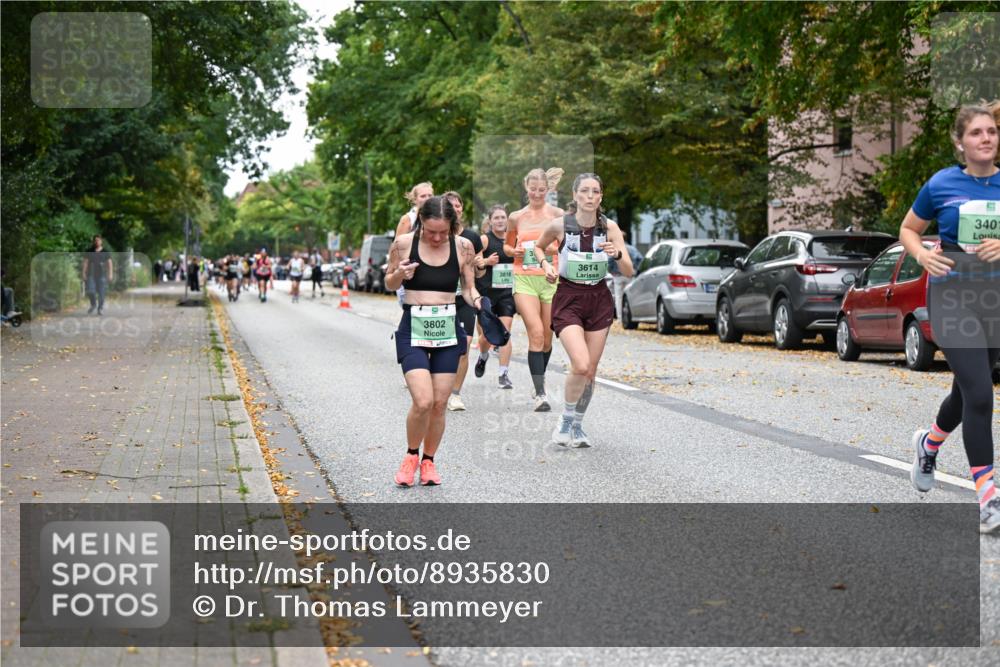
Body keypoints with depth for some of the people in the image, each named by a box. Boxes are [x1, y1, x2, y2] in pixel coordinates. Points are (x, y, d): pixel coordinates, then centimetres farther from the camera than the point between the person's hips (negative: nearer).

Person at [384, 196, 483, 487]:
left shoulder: (463, 246, -1)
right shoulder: (404, 243, -5)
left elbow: (468, 288, 8)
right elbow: (389, 284, 8)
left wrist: (476, 301, -13)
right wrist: (399, 274, -14)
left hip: (448, 330, 2)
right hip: (413, 329, -2)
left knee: (439, 403, 3)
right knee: (423, 401, -15)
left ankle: (428, 460, 24)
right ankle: (411, 455, 12)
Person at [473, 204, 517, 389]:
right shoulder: (485, 239, -5)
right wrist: (486, 261, -31)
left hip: (507, 292, 2)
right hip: (487, 292, -2)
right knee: (487, 333, 7)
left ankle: (504, 374, -5)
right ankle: (483, 357, 41)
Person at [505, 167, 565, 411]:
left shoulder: (557, 214, 4)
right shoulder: (516, 217, 9)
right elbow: (507, 245, 22)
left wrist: (555, 249, -13)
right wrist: (515, 251, -1)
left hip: (551, 279, 1)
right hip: (524, 279, -1)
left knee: (546, 336, 8)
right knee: (536, 333, -16)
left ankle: (540, 379, 35)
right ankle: (540, 393, -18)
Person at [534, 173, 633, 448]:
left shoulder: (609, 227, -4)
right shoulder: (560, 225, -8)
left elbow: (629, 271, -7)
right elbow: (538, 247, 13)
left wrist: (617, 254, -26)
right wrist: (546, 264, -5)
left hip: (599, 300, 3)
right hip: (568, 300, -3)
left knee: (591, 370, 7)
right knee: (581, 365, -20)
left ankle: (577, 425, 27)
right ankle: (566, 418, 4)